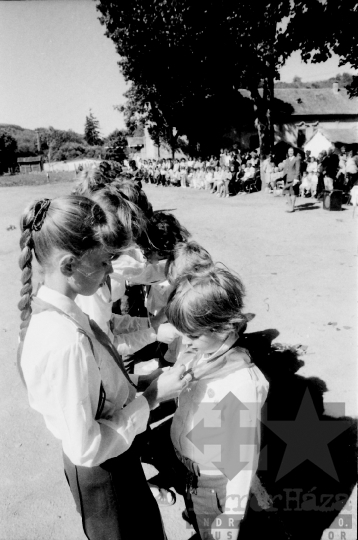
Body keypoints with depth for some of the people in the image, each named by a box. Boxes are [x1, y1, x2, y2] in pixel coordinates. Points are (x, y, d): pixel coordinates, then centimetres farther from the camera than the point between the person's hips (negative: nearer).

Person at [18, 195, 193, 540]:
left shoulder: (50, 313, -9)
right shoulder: (65, 340, -36)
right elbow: (85, 447, -28)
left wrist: (140, 382, -5)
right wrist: (150, 398, -22)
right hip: (101, 472, -7)